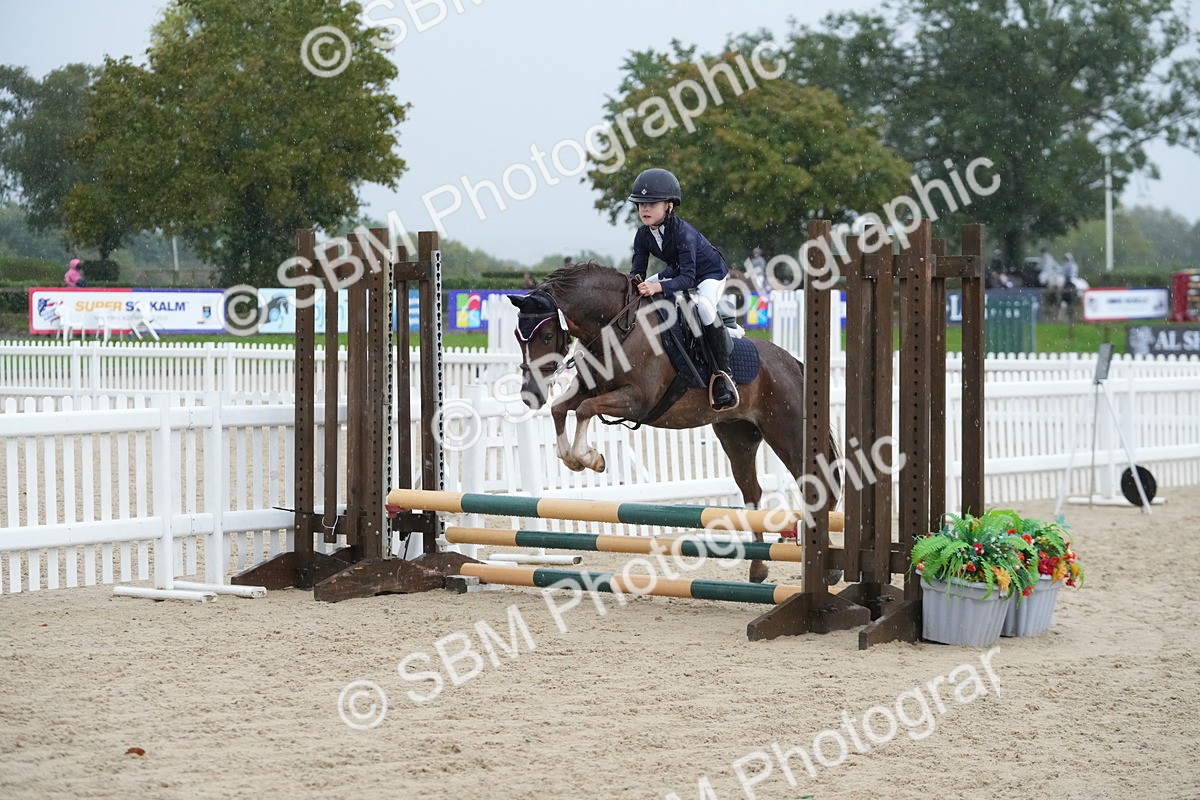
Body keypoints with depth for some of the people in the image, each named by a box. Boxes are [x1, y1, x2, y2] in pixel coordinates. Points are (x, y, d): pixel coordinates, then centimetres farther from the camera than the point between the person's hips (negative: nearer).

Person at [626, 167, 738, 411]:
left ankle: (722, 371, -29)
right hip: (678, 271, 8)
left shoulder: (683, 232, -34)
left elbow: (688, 278, -40)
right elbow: (638, 270, -10)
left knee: (703, 305, -37)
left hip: (710, 273, -8)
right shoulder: (643, 235, -13)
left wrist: (658, 287, -55)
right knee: (640, 294, -3)